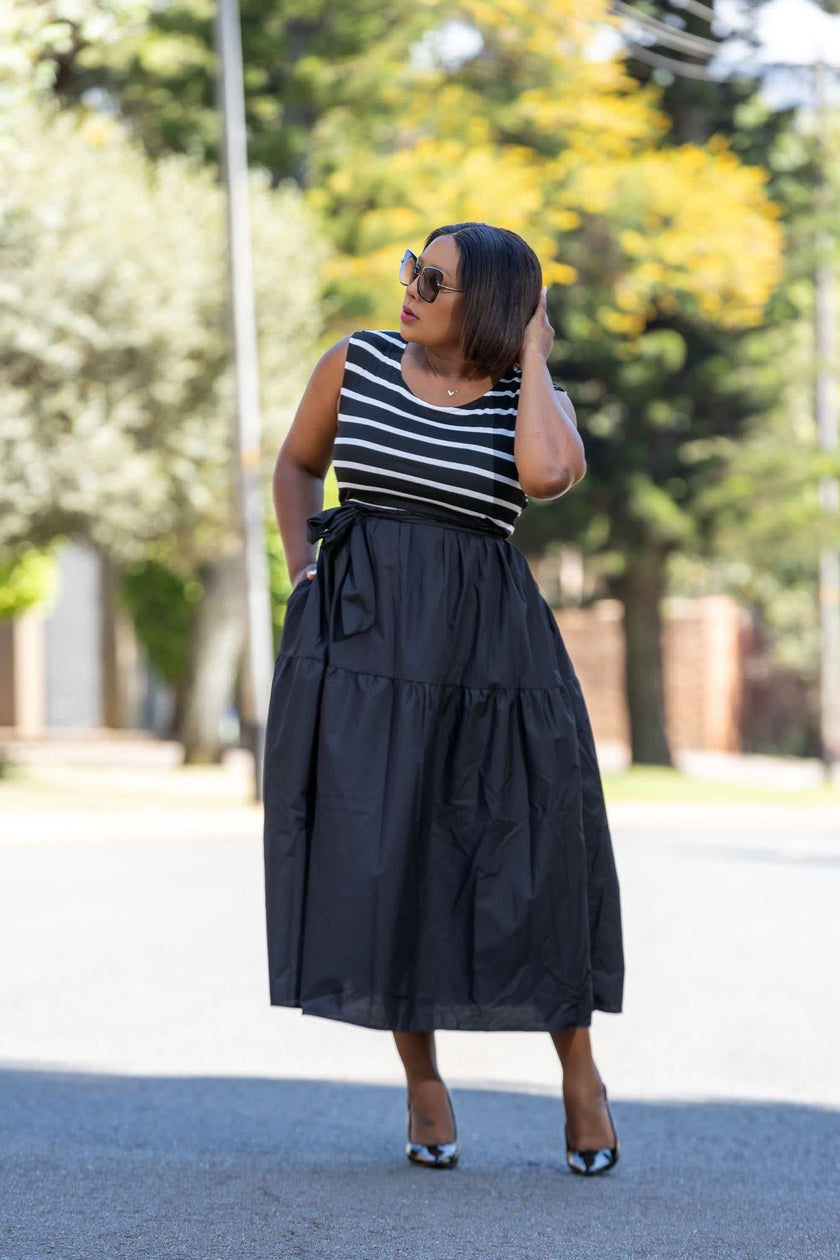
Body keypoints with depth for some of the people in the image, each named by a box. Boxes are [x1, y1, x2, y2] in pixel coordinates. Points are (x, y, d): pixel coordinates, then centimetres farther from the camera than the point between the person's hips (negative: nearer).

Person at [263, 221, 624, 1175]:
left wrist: (531, 358, -9)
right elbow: (296, 465, 19)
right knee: (381, 848, -1)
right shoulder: (356, 364, 5)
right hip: (363, 631, 1)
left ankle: (579, 1073, 16)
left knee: (528, 845, -1)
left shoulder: (533, 399, 1)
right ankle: (422, 1082, 13)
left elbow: (546, 475, -22)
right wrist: (303, 572, 5)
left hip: (485, 641, -1)